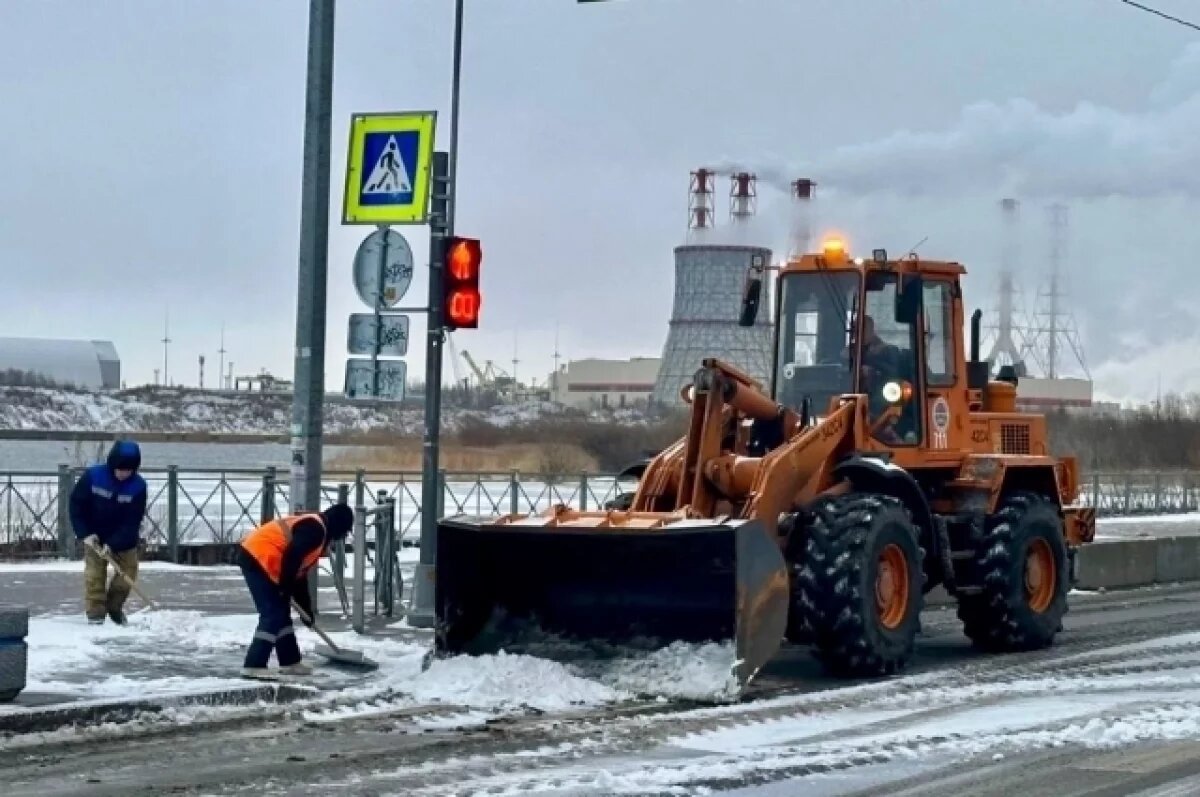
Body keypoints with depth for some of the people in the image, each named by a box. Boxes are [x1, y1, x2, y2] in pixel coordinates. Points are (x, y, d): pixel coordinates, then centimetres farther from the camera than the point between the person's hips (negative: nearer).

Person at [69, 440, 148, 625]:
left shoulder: (138, 485, -23)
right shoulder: (92, 476, -23)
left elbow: (132, 521, -21)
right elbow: (76, 504, -13)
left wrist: (113, 544, -27)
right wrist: (85, 533, -18)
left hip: (124, 539, 1)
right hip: (94, 535, -1)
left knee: (128, 568, 3)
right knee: (95, 570, -7)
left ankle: (115, 606, 23)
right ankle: (95, 611, 0)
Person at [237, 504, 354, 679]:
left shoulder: (314, 529, 22)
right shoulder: (315, 528, -11)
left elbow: (300, 573, 25)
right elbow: (292, 555, -23)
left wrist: (307, 609, 25)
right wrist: (285, 586, -14)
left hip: (256, 558, 11)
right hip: (257, 558, -11)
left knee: (281, 613, 17)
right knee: (273, 615, -12)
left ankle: (290, 662, 25)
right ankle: (253, 666, -15)